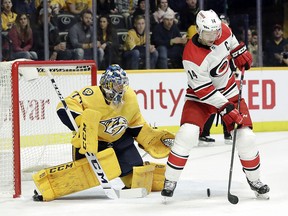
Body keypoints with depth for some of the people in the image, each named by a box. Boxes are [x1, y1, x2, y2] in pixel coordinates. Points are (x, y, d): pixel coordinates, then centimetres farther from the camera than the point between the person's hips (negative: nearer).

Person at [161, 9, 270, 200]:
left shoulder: (222, 30, -15)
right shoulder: (192, 56, -30)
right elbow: (204, 90, -26)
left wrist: (241, 52, 11)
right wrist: (225, 108, -27)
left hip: (229, 90, 5)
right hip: (201, 96, -5)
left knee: (245, 136, -3)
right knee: (187, 134, -22)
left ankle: (254, 179, 18)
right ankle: (170, 181, -7)